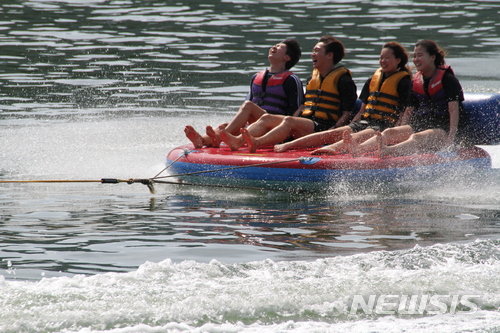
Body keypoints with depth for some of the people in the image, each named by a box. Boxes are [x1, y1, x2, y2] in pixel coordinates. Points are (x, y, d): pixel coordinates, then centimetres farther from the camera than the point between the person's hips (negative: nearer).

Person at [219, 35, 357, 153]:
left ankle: (257, 143, -58)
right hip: (305, 123, 8)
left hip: (324, 126, -8)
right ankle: (238, 141, -40)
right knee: (266, 118, -14)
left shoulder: (343, 80, 0)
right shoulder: (313, 78, 25)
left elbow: (346, 115, -6)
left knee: (289, 121, -34)